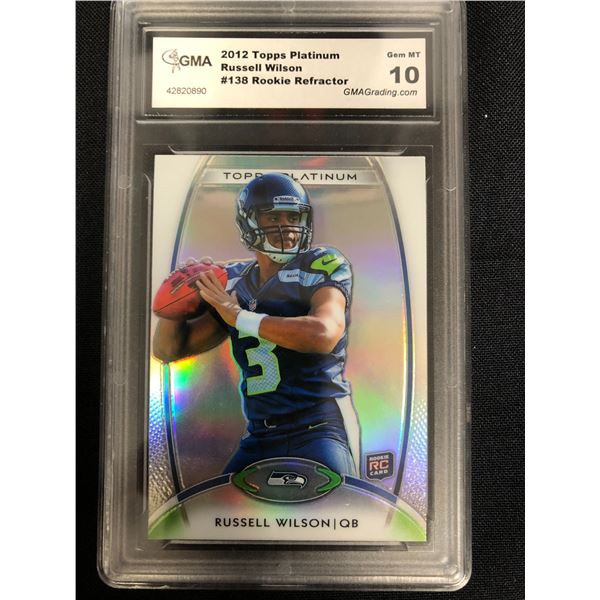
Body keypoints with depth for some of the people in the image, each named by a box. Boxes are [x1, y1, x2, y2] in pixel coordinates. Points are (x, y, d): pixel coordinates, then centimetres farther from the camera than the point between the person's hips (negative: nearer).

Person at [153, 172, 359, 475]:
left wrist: (239, 316, -16)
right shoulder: (233, 285, 10)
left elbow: (323, 335, -24)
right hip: (260, 438, 5)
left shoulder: (323, 264, -4)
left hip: (320, 430, -4)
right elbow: (168, 349, 15)